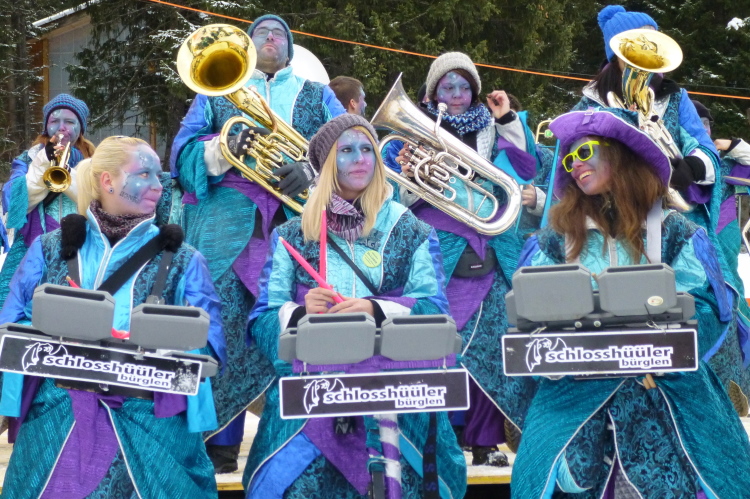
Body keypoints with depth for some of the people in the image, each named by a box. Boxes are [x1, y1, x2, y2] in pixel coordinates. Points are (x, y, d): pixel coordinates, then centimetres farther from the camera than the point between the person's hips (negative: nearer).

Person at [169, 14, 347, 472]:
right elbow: (183, 154, 7)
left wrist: (312, 171, -15)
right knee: (220, 330, -9)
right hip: (228, 222, 0)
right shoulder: (217, 93, 21)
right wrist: (224, 149, -13)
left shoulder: (319, 96, 21)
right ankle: (218, 443, -4)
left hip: (300, 222, 0)